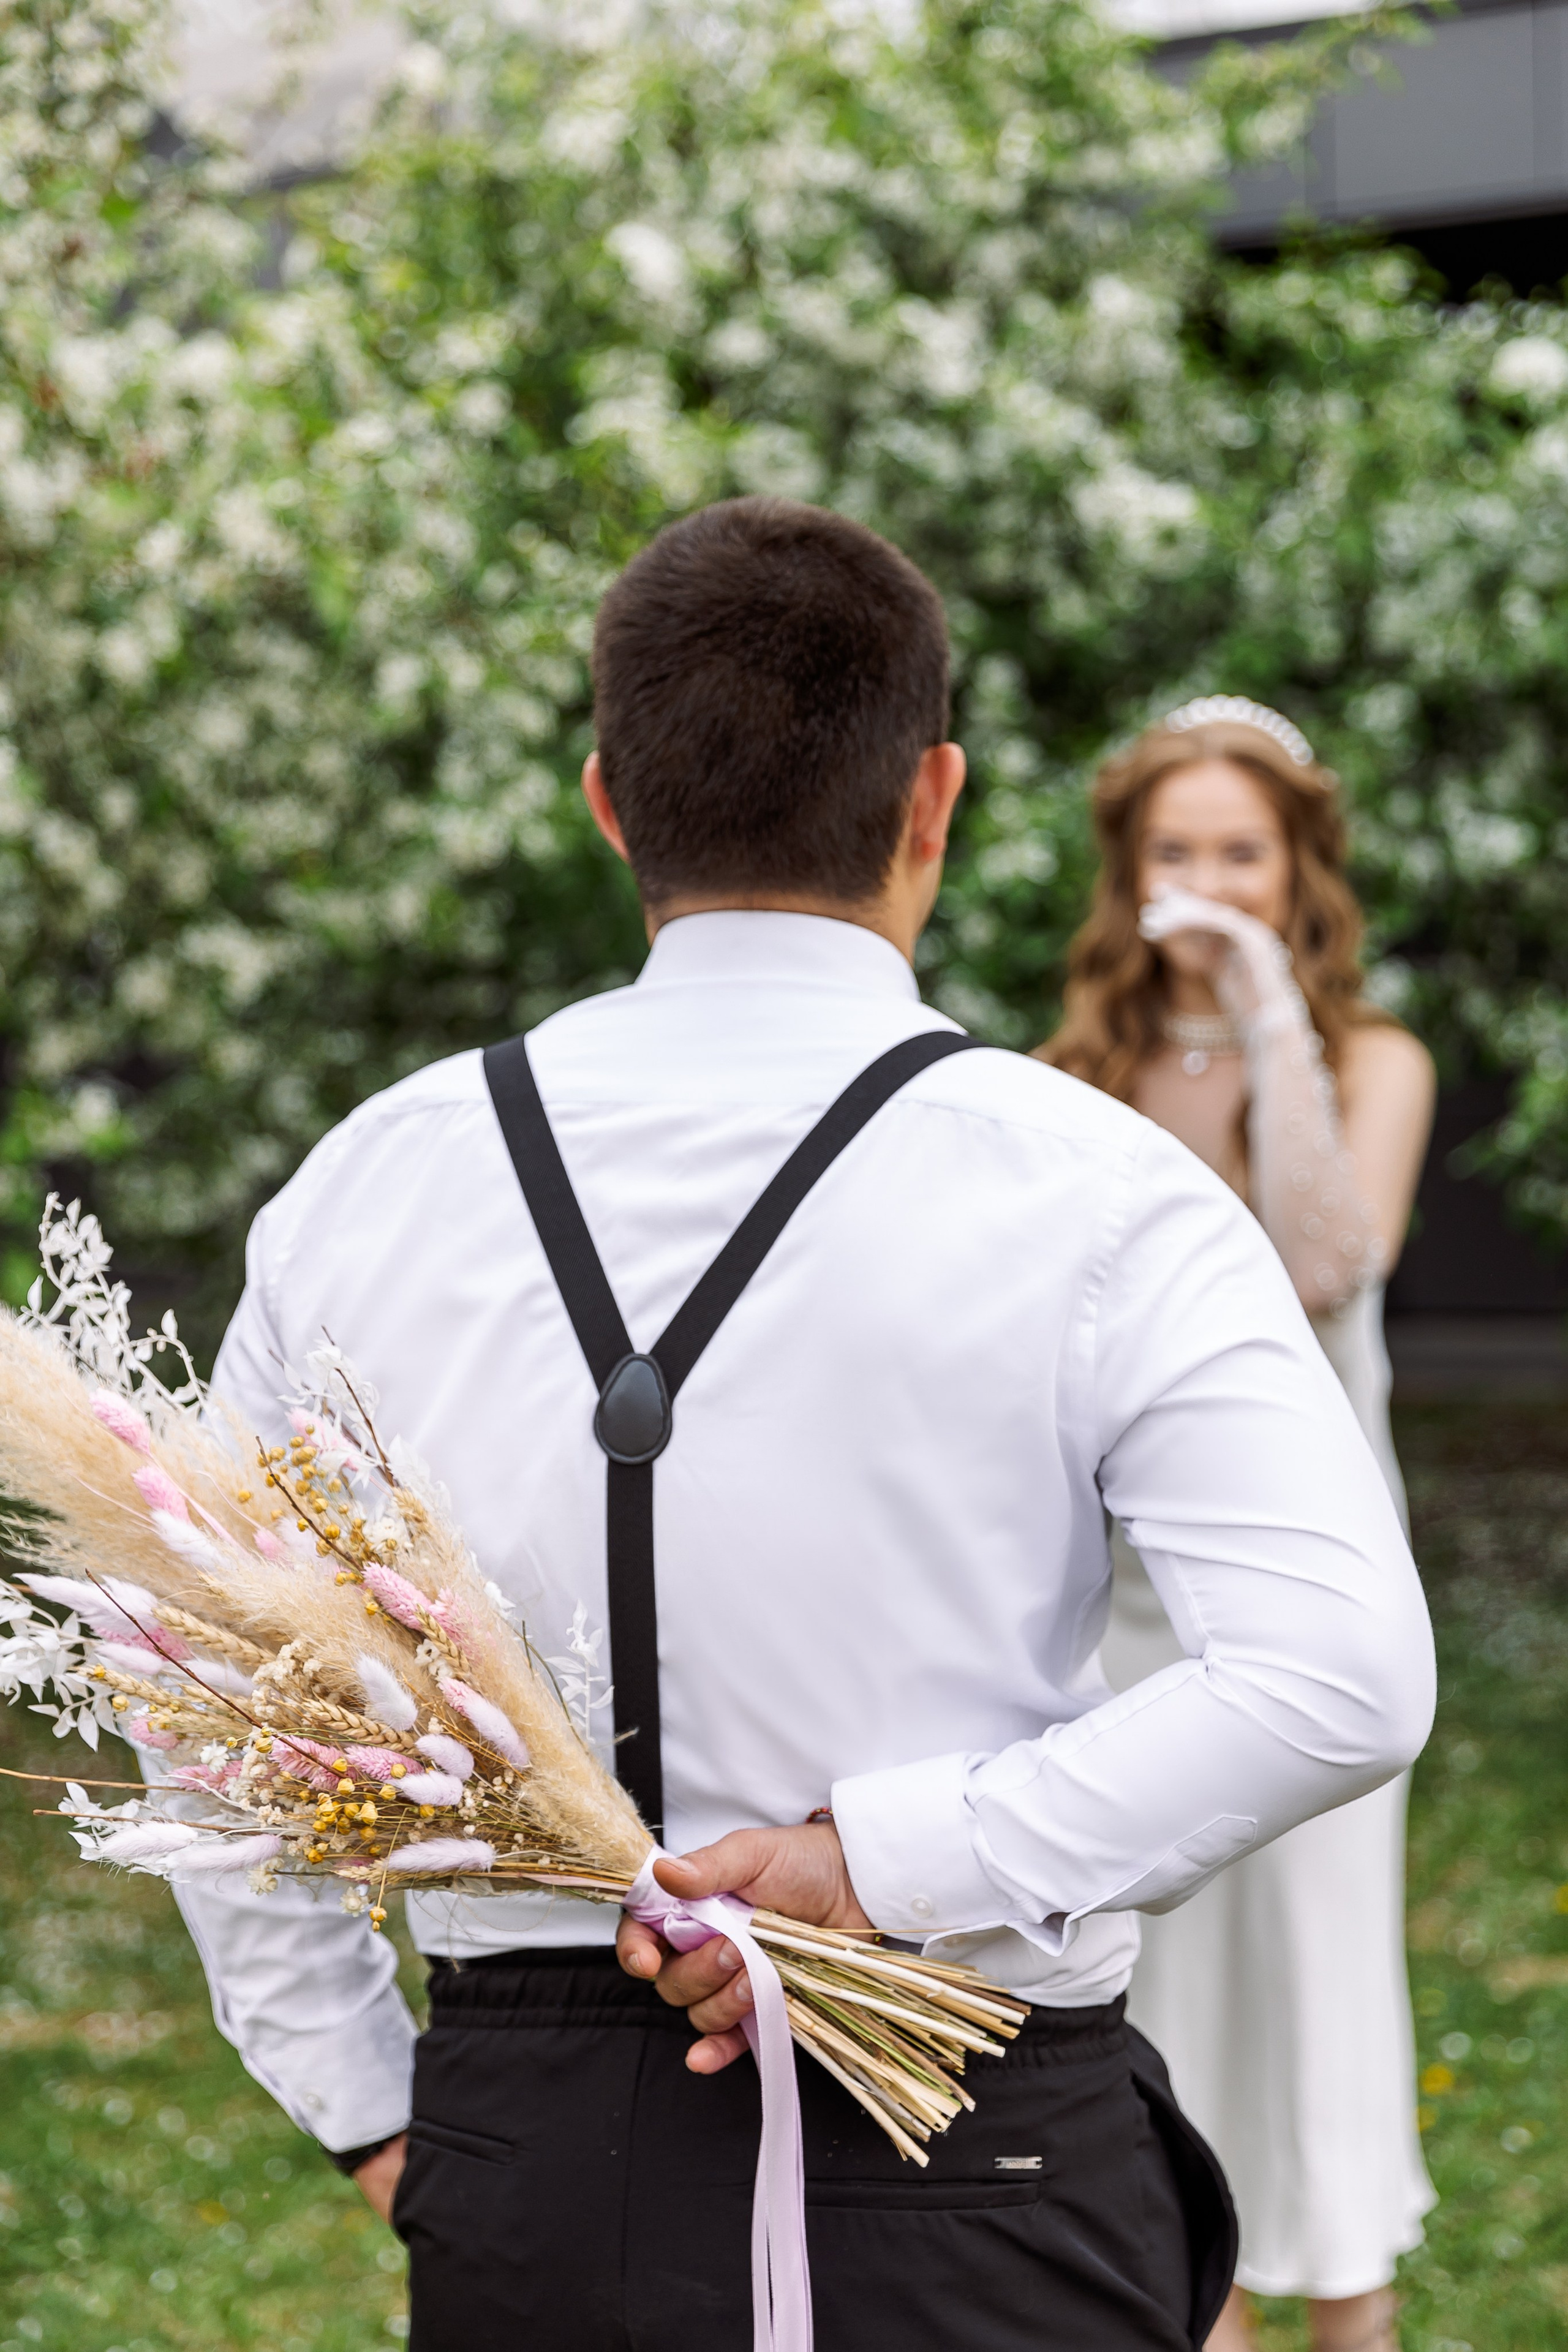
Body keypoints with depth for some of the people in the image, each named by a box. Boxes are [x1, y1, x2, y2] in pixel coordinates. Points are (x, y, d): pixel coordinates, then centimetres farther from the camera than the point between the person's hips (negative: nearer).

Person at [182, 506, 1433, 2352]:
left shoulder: (376, 1178, 2)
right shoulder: (1090, 1192, -8)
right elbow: (1346, 1674, -18)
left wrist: (367, 2114, 12)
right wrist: (889, 1861, -16)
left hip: (517, 2167, 3)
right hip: (970, 2202, -3)